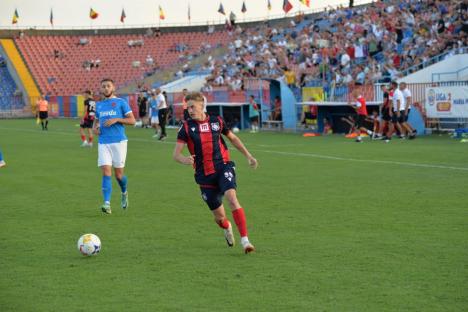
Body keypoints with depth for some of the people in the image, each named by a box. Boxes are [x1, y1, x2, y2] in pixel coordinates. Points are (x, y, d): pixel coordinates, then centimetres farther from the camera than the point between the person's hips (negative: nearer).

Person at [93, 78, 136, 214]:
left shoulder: (121, 102, 1)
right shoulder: (99, 105, 15)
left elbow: (132, 120, -2)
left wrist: (116, 119, -15)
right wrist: (95, 128, 5)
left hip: (119, 141, -3)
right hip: (103, 143, 3)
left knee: (118, 174, 3)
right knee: (106, 172, -10)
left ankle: (124, 193, 34)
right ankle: (107, 204, -16)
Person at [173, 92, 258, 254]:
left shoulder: (217, 121, 3)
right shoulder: (186, 127, -1)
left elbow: (233, 138, 20)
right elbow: (176, 154, -7)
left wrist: (248, 156, 20)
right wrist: (185, 160, -30)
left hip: (223, 167, -1)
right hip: (204, 174, 1)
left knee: (232, 198, -27)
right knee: (219, 216, 5)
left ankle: (245, 240, -29)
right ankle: (227, 228, 44)